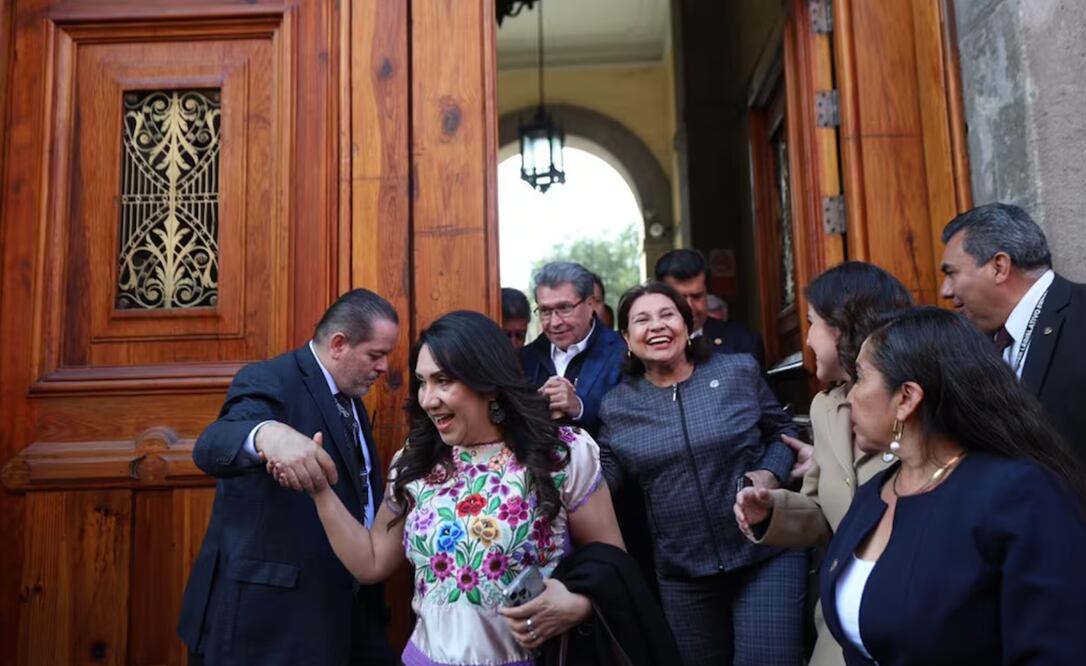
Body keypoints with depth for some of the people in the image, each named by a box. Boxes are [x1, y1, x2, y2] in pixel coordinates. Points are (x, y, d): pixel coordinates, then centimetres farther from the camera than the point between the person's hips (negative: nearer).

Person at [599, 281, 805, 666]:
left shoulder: (740, 371, -3)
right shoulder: (617, 405, 0)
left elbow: (782, 433, 7)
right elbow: (602, 484, 0)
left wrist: (769, 476, -13)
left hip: (768, 555, -2)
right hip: (681, 574, 2)